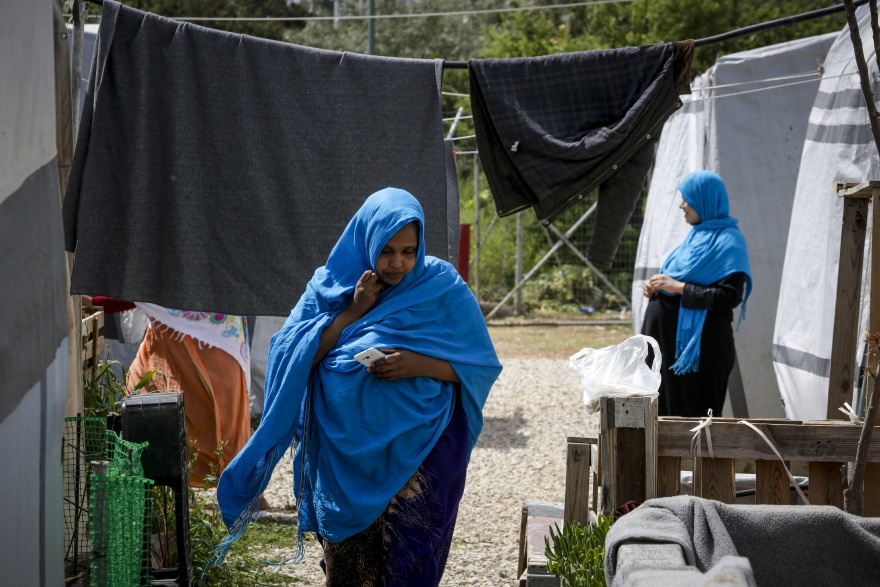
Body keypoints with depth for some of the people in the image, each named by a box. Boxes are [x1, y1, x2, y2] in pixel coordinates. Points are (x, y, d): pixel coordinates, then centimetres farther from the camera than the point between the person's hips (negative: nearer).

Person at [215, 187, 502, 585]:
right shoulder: (331, 284, 2)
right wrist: (353, 311, -13)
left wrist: (418, 364, -17)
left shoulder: (442, 287, -1)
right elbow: (291, 355, -6)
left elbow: (482, 364, -1)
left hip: (416, 458, -1)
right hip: (346, 451, 2)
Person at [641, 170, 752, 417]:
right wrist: (657, 286, 5)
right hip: (671, 342, 9)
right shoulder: (698, 235, 16)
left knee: (693, 416, -4)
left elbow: (730, 295, -20)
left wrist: (679, 287, -20)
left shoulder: (727, 242, -11)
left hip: (699, 349, -9)